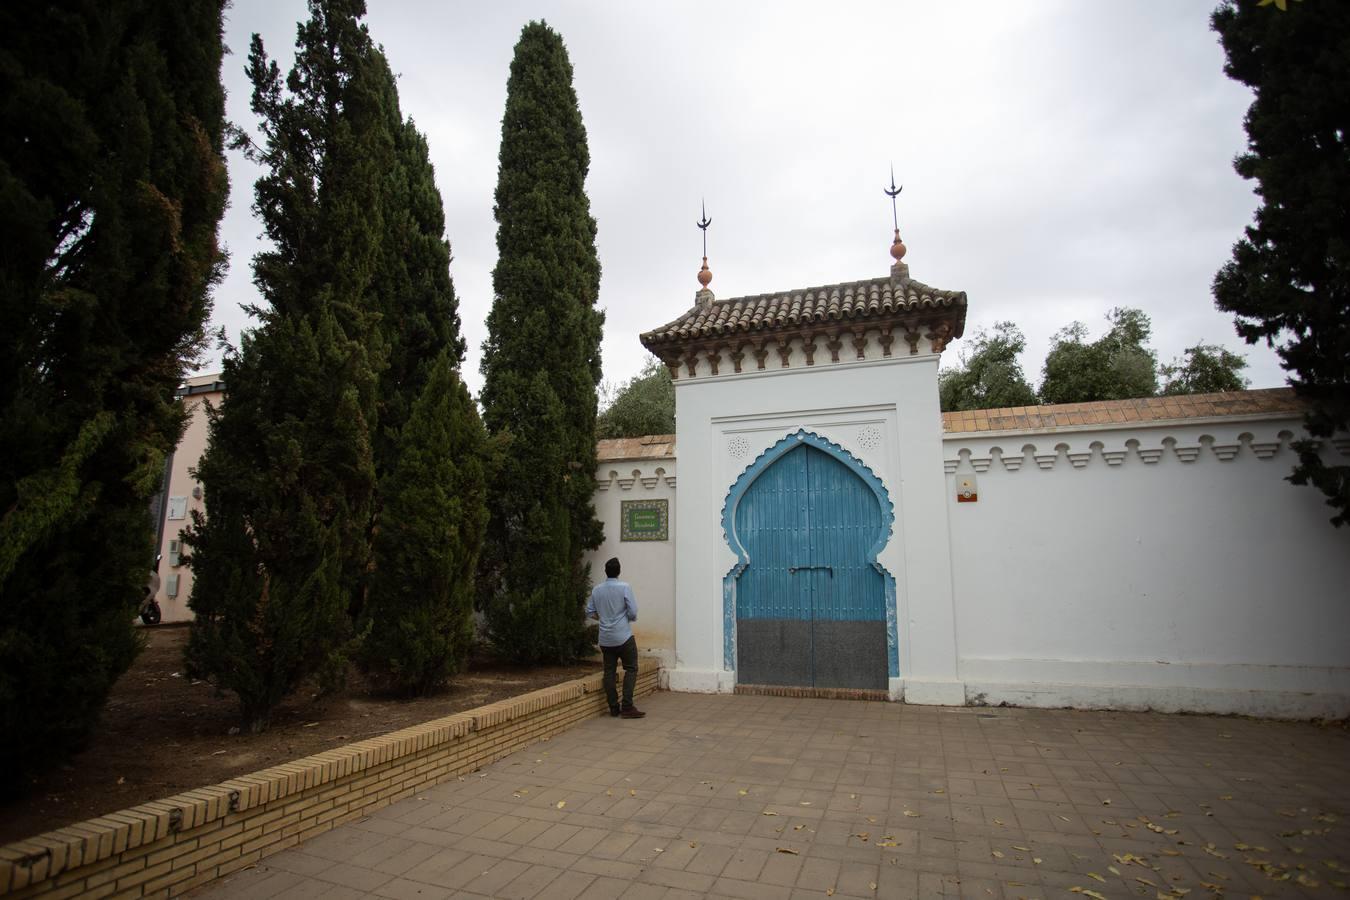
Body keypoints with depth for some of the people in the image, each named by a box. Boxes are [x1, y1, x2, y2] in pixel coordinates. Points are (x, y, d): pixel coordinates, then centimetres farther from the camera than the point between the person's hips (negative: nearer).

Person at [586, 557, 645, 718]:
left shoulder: (597, 590, 3)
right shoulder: (624, 587, -11)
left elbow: (589, 612, 9)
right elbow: (633, 612, -12)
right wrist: (632, 618, 9)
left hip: (605, 638, 5)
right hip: (623, 637, -5)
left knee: (609, 671, 9)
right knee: (631, 669, 3)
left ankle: (613, 708, 12)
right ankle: (627, 707, -5)